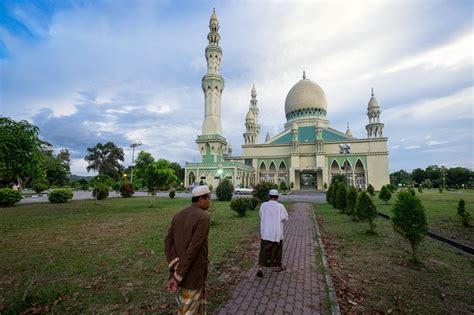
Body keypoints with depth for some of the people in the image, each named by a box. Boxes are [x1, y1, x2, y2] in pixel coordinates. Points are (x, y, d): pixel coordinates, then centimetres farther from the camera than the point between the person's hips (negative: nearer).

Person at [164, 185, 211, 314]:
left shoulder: (178, 215, 4)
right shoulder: (204, 217, -21)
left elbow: (168, 241, -2)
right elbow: (194, 248, -25)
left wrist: (175, 269, -10)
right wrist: (178, 276, -19)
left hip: (180, 269, 7)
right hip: (193, 272, -7)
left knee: (199, 302, 26)